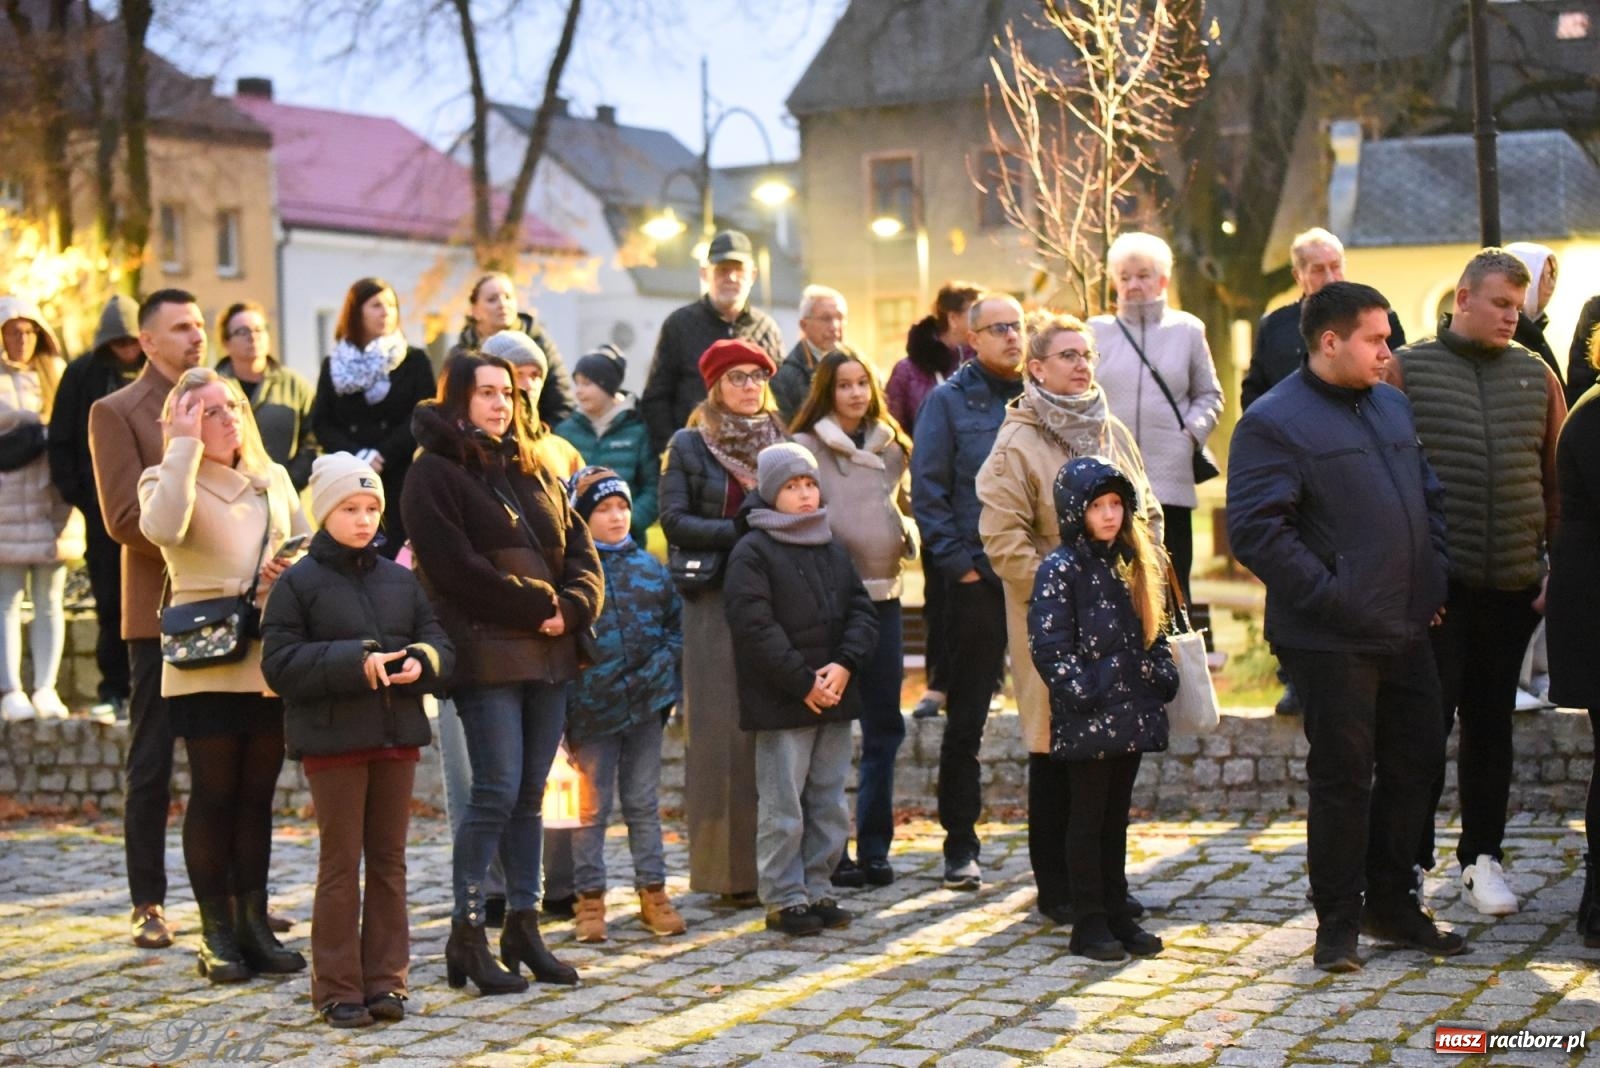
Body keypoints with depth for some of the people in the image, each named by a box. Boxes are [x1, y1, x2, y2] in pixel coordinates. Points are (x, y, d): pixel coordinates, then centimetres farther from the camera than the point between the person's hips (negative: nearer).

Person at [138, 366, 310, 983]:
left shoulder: (273, 479, 14)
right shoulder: (167, 480, -1)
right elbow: (162, 527, -24)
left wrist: (289, 573, -9)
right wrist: (185, 446, -16)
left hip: (272, 660, 4)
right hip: (206, 664, -4)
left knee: (257, 795, 9)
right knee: (214, 795, 0)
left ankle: (254, 925, 15)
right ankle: (217, 934, 7)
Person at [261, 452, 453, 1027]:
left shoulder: (401, 580, 11)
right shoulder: (298, 583, -4)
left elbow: (440, 644, 11)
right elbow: (279, 664, -10)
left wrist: (421, 661, -13)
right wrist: (355, 662, -21)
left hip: (397, 736, 5)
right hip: (332, 737, -5)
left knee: (389, 860, 9)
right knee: (341, 863, 0)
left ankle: (385, 980, 17)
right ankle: (337, 987, 7)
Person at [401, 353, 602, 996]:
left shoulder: (534, 472, 19)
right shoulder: (434, 476, -3)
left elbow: (580, 549, 14)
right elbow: (457, 569, -13)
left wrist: (572, 607, -6)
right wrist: (538, 606, -13)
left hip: (548, 653, 7)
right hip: (486, 653, -6)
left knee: (530, 794, 9)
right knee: (498, 793, -9)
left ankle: (523, 926, 16)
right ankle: (466, 936, -1)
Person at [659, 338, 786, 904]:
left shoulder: (782, 442, 16)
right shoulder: (688, 446, 5)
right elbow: (672, 519, -3)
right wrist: (734, 530, -14)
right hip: (715, 598, -3)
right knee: (724, 727, -5)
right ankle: (730, 866, -1)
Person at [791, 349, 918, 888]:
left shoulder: (892, 448, 13)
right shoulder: (806, 447, -2)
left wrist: (909, 536, 4)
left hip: (882, 596, 5)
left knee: (884, 726, 8)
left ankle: (874, 847, 17)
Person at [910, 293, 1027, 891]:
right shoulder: (949, 402, 1)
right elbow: (927, 491, -3)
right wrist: (959, 564, -9)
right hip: (979, 582, -3)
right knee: (966, 718, 3)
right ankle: (960, 846, 11)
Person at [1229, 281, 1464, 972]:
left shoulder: (1393, 408, 15)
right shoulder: (1273, 423, -11)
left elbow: (1430, 498, 24)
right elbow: (1254, 529, -19)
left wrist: (1434, 580, 11)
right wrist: (1330, 596, -19)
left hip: (1407, 630, 8)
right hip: (1332, 641, -7)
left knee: (1416, 761, 13)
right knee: (1343, 776, 0)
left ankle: (1391, 902, 28)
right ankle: (1338, 922, 13)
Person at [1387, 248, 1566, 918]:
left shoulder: (1535, 377, 11)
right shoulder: (1408, 371, 0)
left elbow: (1559, 480, 11)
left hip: (1513, 584, 4)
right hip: (1435, 585, -3)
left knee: (1491, 721, 11)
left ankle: (1481, 857, 21)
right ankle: (1411, 860, 9)